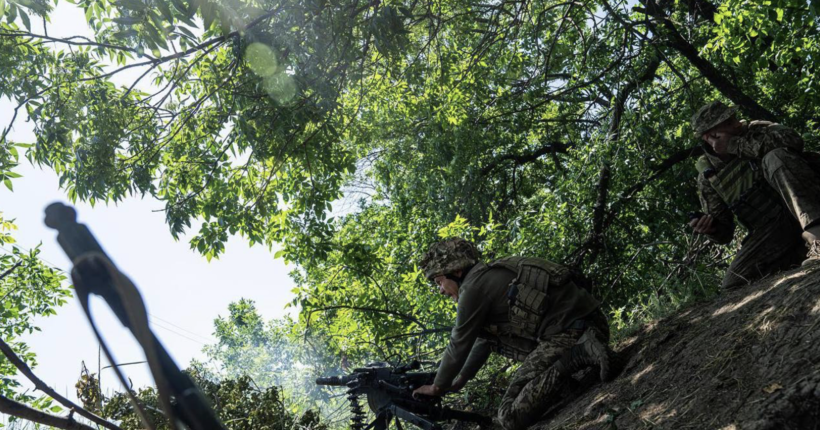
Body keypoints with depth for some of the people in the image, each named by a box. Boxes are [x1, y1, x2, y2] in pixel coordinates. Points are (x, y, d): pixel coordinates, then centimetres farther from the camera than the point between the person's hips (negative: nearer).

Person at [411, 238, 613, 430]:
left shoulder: (473, 286, -5)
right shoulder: (492, 278, 24)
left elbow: (459, 345, 3)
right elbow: (484, 338, 33)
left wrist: (438, 387, 18)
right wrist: (459, 380, 39)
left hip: (566, 333, -10)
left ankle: (579, 355, -17)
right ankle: (586, 348, 10)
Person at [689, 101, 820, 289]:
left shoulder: (755, 130, 6)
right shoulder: (707, 176, 7)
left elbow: (791, 139, -19)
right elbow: (723, 232, 8)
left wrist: (735, 144, -15)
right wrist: (710, 228, -16)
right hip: (771, 231, 1)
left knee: (776, 157, -26)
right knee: (734, 285, -24)